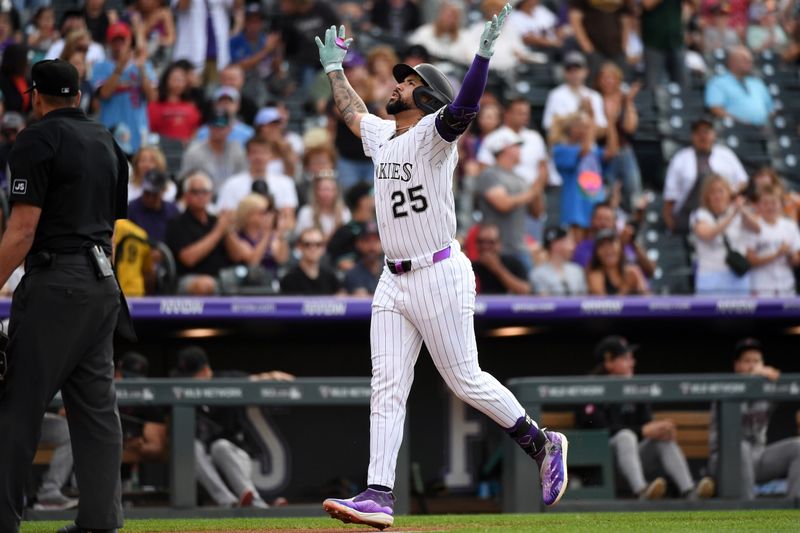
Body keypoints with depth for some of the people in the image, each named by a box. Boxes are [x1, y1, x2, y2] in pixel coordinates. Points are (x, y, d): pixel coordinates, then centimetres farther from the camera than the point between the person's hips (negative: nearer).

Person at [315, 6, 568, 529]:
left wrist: (485, 50, -43)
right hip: (394, 283, 7)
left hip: (440, 276, -7)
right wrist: (334, 66, 47)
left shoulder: (434, 134, -10)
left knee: (465, 379, -2)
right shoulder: (380, 134, 13)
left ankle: (543, 444, 17)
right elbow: (352, 110, 36)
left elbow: (464, 107, -30)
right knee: (387, 387, -1)